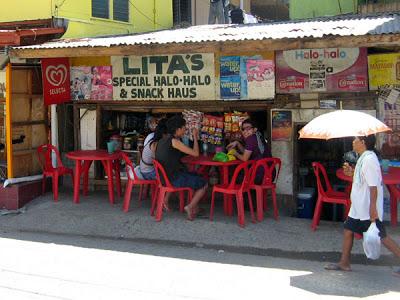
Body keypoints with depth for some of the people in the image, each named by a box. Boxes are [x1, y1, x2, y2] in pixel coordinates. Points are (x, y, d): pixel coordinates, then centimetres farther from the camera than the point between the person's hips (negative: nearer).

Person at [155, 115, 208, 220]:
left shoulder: (162, 140, 8)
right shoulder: (174, 141, -20)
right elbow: (195, 153, -17)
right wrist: (195, 137, -5)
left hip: (165, 176, 9)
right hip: (174, 179, -9)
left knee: (197, 177, 27)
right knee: (204, 184, 4)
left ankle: (194, 206, 27)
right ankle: (190, 207, 10)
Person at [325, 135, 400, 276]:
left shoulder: (369, 159, -21)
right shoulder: (363, 158, 10)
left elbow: (373, 186, -24)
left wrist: (373, 207, -25)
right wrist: (352, 172, 7)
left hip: (368, 208, -10)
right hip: (358, 207, 10)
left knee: (380, 236, -2)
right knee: (348, 230, 13)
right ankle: (344, 263, 22)